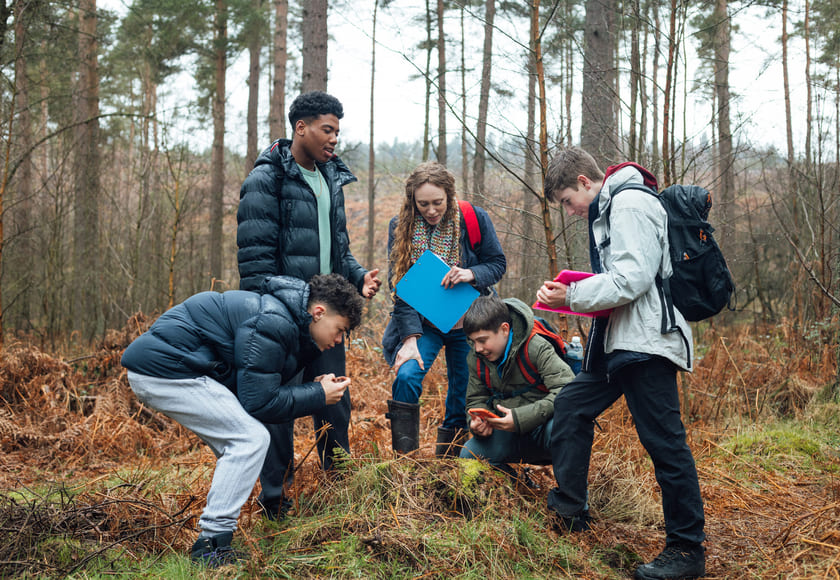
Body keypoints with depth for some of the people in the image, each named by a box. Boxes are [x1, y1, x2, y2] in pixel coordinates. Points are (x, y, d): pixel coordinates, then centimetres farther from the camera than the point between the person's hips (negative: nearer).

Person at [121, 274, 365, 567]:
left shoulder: (281, 314, 14)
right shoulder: (273, 323, -18)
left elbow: (258, 389, 16)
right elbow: (258, 403, -17)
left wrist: (315, 387, 7)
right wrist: (318, 396, -7)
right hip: (165, 369, -11)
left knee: (236, 445, 13)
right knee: (251, 439, -12)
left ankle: (214, 537, 16)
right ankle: (211, 546, -11)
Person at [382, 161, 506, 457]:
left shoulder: (475, 219, -8)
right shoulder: (401, 227, -6)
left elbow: (498, 263, 1)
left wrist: (472, 274, -22)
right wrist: (410, 337, -18)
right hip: (422, 323, 0)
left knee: (463, 393, 4)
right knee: (407, 375, -22)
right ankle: (404, 459, -12)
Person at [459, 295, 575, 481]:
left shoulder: (536, 348, -18)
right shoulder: (476, 358, 2)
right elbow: (476, 400, 11)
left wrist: (520, 417, -35)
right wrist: (477, 423, -16)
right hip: (512, 434, 6)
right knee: (469, 455, -17)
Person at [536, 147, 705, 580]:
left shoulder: (631, 204, -12)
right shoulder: (607, 210, 19)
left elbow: (634, 278, -21)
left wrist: (573, 295, -13)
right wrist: (571, 294, 8)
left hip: (647, 342, -11)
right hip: (618, 341, 11)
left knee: (664, 441, -6)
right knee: (570, 406, 11)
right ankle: (567, 513, 20)